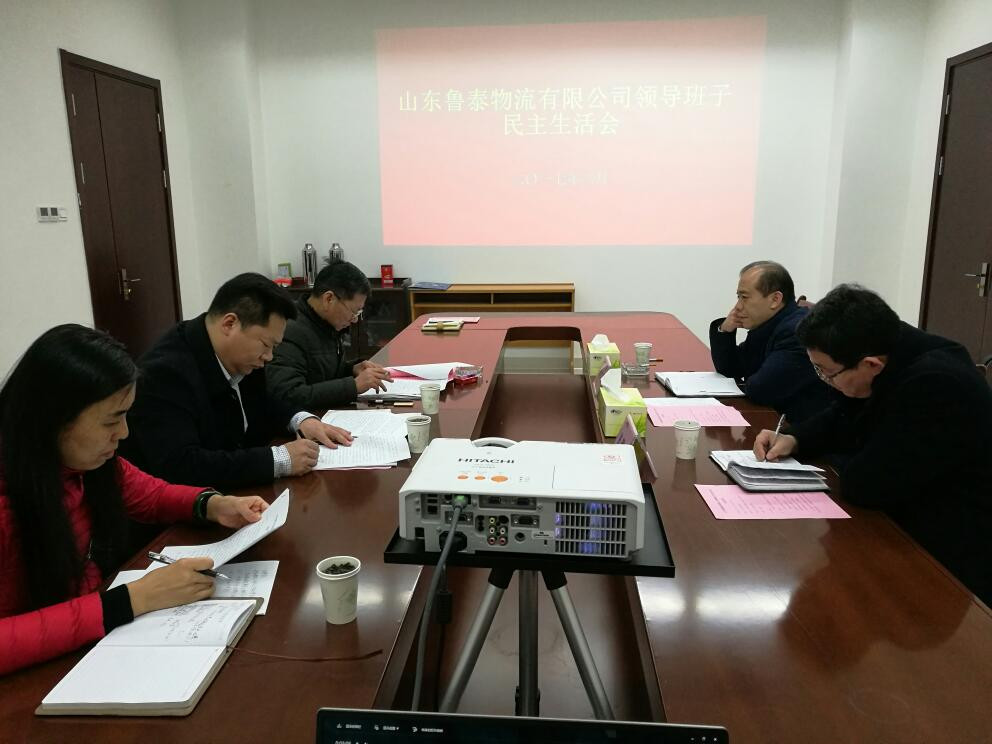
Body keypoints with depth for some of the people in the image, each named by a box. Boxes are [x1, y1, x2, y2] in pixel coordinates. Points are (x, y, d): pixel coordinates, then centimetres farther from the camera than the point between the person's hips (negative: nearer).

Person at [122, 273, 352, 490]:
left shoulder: (237, 359, -2)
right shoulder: (166, 373, -23)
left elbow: (261, 403, 17)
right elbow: (179, 467, -32)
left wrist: (302, 420, -3)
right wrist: (279, 459, -29)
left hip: (238, 491, 7)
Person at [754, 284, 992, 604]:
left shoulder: (936, 386, -33)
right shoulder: (889, 351, -5)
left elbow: (864, 484, -30)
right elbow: (842, 419, 13)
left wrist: (847, 466, -8)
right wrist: (793, 439, -4)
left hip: (951, 565, -8)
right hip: (905, 524, 8)